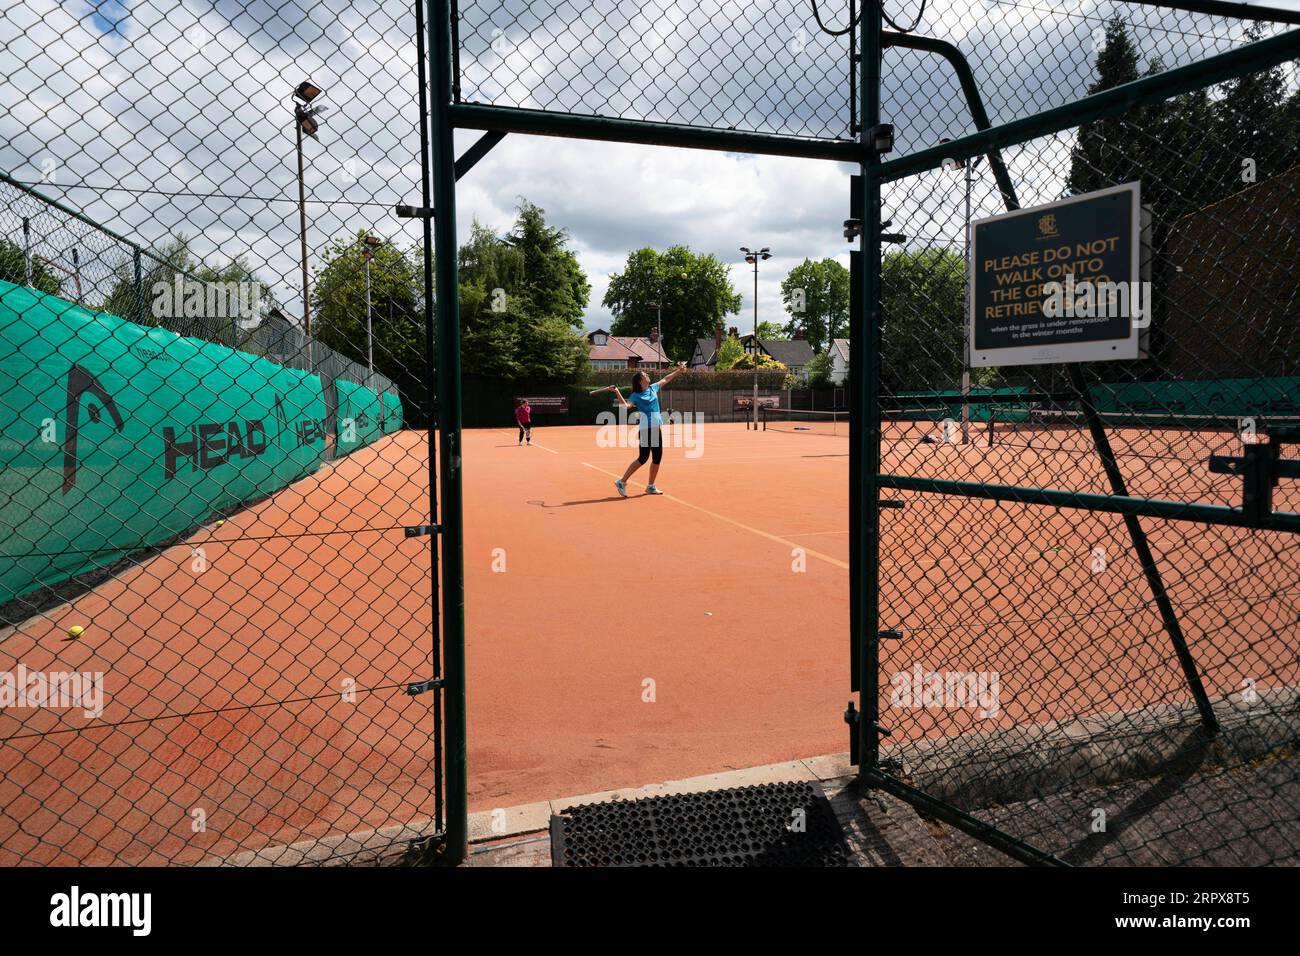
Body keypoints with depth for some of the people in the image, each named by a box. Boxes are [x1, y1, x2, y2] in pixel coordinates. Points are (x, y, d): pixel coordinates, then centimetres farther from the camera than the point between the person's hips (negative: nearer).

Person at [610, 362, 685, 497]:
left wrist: (679, 369, 29)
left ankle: (651, 486, 19)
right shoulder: (636, 396, -7)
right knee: (643, 458, -11)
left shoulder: (653, 388, 12)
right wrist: (617, 392, -34)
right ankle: (622, 482, -3)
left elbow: (666, 379, 25)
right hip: (645, 429, -7)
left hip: (656, 428, 7)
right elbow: (625, 405, -24)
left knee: (657, 458, 8)